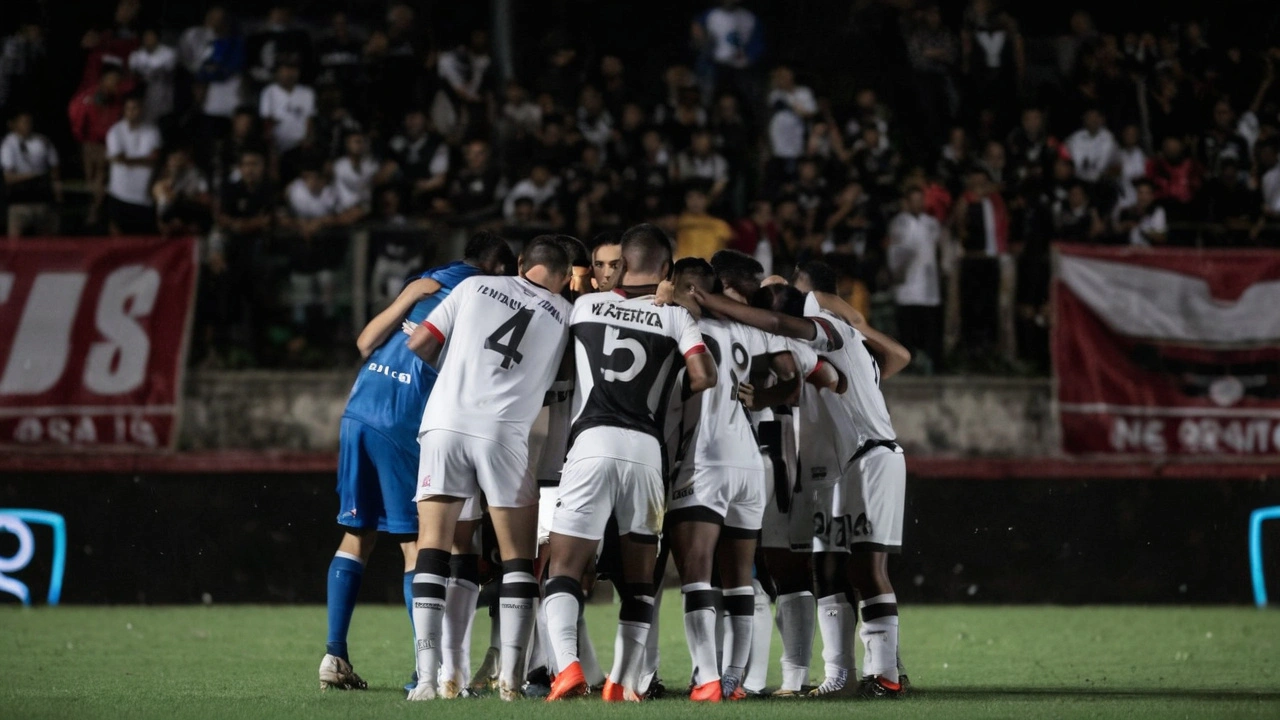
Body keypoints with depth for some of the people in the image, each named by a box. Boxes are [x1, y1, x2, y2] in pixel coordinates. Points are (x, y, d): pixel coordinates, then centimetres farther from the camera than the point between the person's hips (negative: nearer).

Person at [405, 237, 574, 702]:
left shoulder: (474, 287, 12)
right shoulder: (565, 315, 13)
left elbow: (420, 344, 11)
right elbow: (557, 381, 15)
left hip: (445, 423, 1)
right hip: (504, 433, -1)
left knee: (433, 546, 4)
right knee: (518, 555, 10)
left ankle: (428, 674, -6)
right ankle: (510, 676, 1)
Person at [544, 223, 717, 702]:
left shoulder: (585, 305, 11)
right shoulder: (675, 316, 8)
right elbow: (705, 376, -2)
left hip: (591, 442, -1)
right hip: (646, 447, 1)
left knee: (565, 569, 0)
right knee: (638, 576, 13)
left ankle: (567, 666, -21)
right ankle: (624, 683, 10)